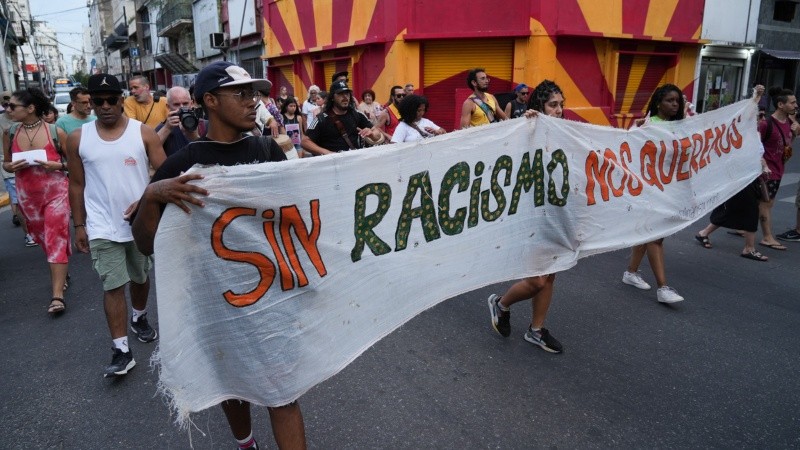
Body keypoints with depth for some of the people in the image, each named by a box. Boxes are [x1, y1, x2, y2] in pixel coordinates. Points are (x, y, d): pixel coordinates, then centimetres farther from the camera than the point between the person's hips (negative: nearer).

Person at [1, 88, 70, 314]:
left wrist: (57, 165, -18)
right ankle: (60, 271, 40)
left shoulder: (55, 132, -9)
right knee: (43, 238, 17)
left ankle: (57, 295, -8)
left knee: (56, 239, -8)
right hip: (27, 195, 5)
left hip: (56, 191, -4)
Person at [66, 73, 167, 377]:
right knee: (113, 286, -2)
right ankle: (121, 350, 2)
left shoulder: (143, 133, -5)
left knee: (140, 277, 18)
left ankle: (139, 319, 44)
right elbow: (77, 185, 6)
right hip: (102, 226, 0)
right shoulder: (78, 138, 0)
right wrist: (79, 225, 5)